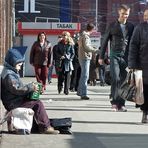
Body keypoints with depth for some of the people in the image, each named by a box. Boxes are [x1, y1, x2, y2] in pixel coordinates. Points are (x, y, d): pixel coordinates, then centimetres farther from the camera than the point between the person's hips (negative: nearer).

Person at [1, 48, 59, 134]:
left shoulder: (12, 72, 17)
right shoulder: (9, 75, -18)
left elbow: (19, 86, 24)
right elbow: (16, 89, -26)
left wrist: (30, 87, 10)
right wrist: (30, 87, -21)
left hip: (16, 99, 11)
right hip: (13, 103, -11)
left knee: (37, 102, 12)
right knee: (38, 104, -15)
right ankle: (45, 127, -12)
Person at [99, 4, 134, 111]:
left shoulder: (131, 26, 10)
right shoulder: (112, 25, 6)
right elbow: (105, 41, 8)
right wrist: (101, 57, 5)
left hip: (126, 56, 2)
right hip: (115, 55, -2)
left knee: (124, 80, 1)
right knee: (115, 78, -13)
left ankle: (121, 104, 7)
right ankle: (114, 102, -2)